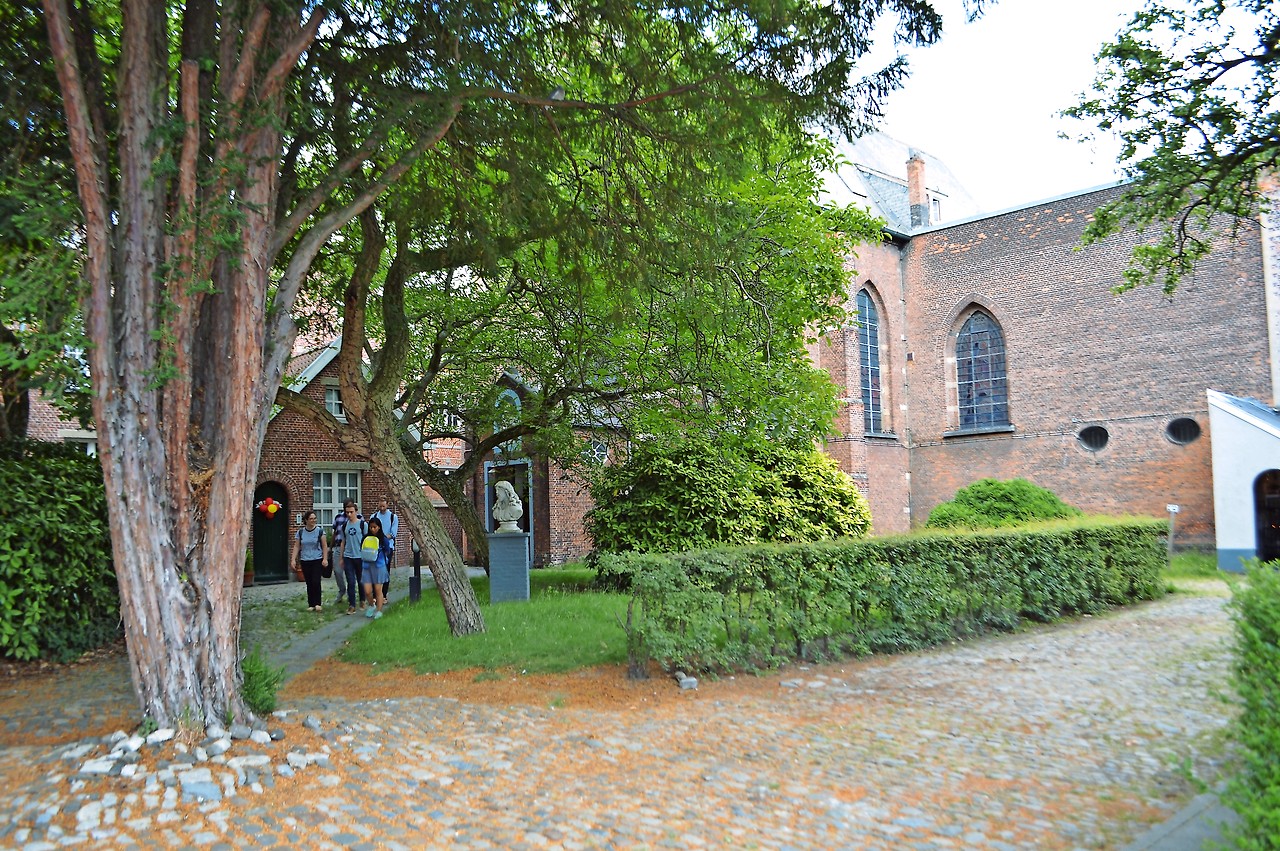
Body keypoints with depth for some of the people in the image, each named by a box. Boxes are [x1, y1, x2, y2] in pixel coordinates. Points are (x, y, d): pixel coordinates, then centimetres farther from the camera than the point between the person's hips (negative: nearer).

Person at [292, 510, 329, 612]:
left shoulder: (320, 531, -3)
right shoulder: (301, 532, 4)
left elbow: (325, 546, -1)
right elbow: (297, 547, 7)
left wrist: (325, 559, -8)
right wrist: (293, 559, -1)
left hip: (317, 560, -2)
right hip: (305, 561, 2)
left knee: (316, 582, -12)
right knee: (309, 583, 5)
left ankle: (317, 603, -1)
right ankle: (311, 604, 13)